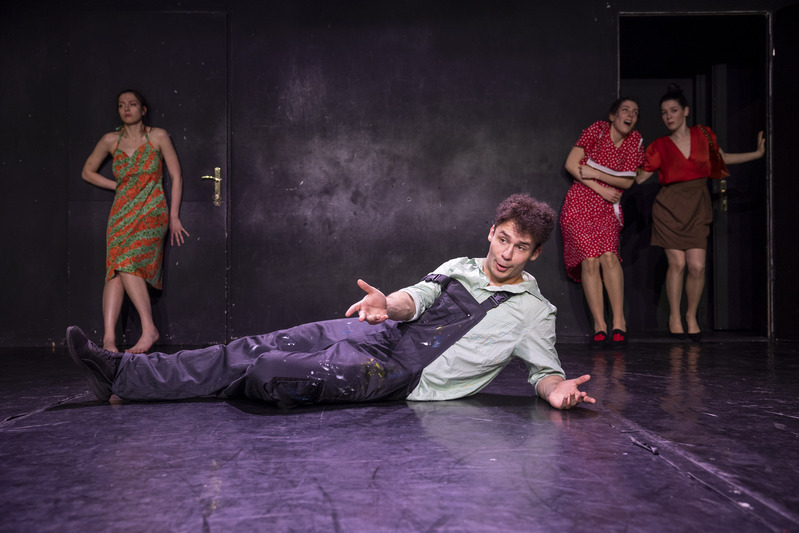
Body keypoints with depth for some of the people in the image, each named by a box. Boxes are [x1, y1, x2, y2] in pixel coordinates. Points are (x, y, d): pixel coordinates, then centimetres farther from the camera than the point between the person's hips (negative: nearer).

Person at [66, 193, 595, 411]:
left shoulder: (533, 311, 5)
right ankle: (124, 374, -10)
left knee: (273, 374, -28)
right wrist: (389, 304, -21)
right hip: (380, 332, 5)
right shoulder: (459, 266, 18)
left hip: (401, 376, -5)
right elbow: (417, 299, 4)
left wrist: (557, 388, -20)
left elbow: (547, 370, 6)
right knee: (255, 349, -10)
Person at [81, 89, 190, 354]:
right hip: (122, 213, 3)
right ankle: (109, 337, -21)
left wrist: (174, 216, 1)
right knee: (115, 269, -14)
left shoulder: (157, 136, 2)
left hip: (151, 212, -3)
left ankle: (149, 329, -18)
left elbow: (176, 176, 4)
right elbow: (88, 171, 22)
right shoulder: (111, 140, 10)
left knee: (127, 264, -24)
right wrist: (118, 186, 10)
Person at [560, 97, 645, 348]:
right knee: (589, 260, -14)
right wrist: (601, 189, -8)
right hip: (580, 203, -2)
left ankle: (618, 322, -14)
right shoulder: (597, 130, -3)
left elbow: (627, 181, 1)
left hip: (609, 208, 2)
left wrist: (595, 173, -9)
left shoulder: (635, 141, 6)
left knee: (608, 255, -20)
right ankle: (599, 326, -10)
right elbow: (571, 164, -7)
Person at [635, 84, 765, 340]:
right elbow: (639, 177, 2)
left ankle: (691, 316, 15)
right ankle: (674, 317, 11)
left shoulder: (703, 134, 9)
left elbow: (722, 158, 23)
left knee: (697, 266, -7)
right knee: (677, 263, -8)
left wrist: (758, 153, 26)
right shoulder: (659, 147, 2)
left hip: (697, 206, 2)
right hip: (669, 207, -2)